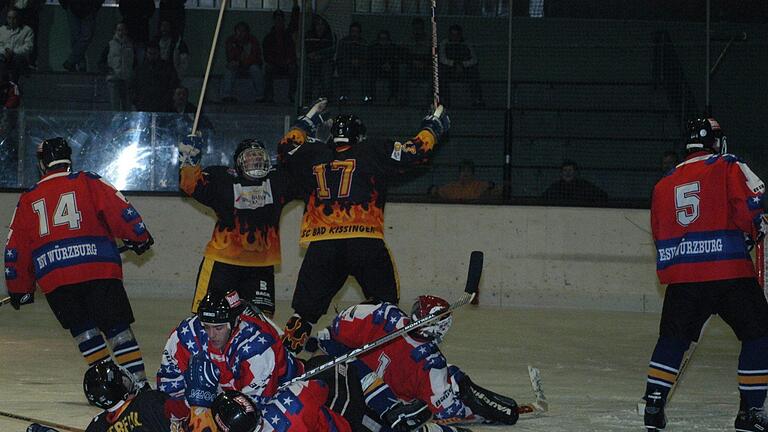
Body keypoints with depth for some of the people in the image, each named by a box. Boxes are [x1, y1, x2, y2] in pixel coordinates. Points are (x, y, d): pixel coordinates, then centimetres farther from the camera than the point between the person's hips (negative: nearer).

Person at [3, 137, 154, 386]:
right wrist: (139, 238, 18)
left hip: (53, 278, 1)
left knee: (83, 329, 12)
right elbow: (120, 210, 2)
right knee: (117, 327, 2)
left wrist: (19, 290, 30)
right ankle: (138, 382, -5)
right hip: (98, 268, -1)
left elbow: (16, 248, 21)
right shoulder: (88, 183, 9)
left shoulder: (28, 199, 18)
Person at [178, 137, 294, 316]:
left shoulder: (277, 181, 8)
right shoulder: (222, 179, -3)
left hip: (261, 265, 4)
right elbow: (191, 186, -10)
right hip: (223, 260, -3)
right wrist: (189, 163, -24)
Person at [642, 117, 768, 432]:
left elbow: (659, 235, 20)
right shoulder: (727, 167, 2)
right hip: (728, 269, -5)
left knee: (673, 337, 18)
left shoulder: (664, 185, 18)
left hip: (680, 275, 5)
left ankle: (654, 405, 11)